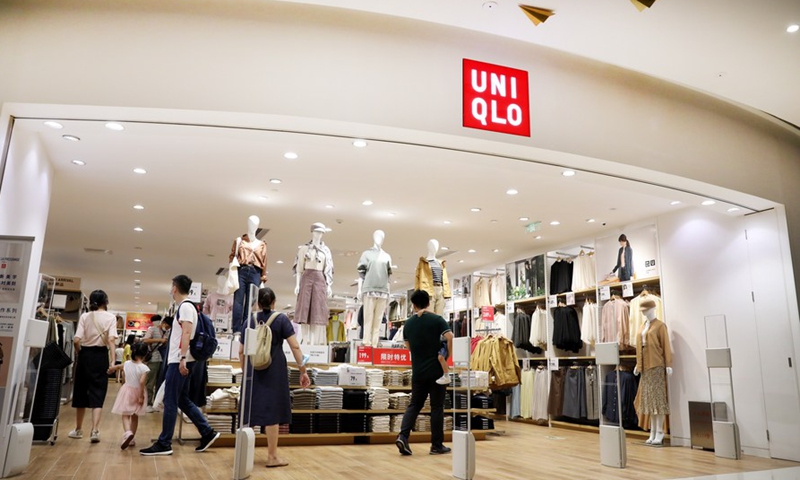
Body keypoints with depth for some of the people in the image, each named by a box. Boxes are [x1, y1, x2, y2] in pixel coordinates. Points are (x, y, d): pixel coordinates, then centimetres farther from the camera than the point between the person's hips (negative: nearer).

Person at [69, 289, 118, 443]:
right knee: (97, 393, 2)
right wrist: (112, 361, -14)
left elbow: (77, 340, -7)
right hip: (100, 355, -2)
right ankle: (95, 431, -9)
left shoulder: (84, 316, 1)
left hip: (85, 354, 2)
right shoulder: (110, 317, -2)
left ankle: (78, 429, 28)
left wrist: (80, 353, 11)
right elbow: (111, 339, -14)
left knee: (81, 391, 15)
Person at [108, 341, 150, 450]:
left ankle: (127, 433, -27)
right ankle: (131, 439, 22)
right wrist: (141, 396, -19)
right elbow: (142, 382, -27)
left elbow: (118, 366, 20)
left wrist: (111, 369, 42)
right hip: (137, 392, -1)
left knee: (125, 415, 0)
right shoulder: (144, 368, -18)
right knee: (135, 417, 15)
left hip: (127, 391, 1)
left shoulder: (127, 364, -3)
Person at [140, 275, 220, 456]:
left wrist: (182, 358, -26)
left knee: (170, 402, -3)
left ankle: (164, 444, 4)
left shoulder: (185, 306, -12)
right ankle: (207, 433, 14)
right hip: (178, 360, 10)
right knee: (182, 400, 12)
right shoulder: (185, 306, 18)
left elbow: (187, 333, -21)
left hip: (179, 361, -10)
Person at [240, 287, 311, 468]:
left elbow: (241, 352, 11)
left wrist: (246, 371, 25)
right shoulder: (281, 319, -3)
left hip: (253, 370, 4)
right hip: (274, 370, -3)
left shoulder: (251, 321, 7)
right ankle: (272, 457, 4)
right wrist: (303, 370, -6)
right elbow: (295, 346, -9)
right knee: (272, 411, 0)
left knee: (251, 410, 11)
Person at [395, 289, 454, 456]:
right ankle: (437, 445, 11)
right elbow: (450, 338, -18)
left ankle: (403, 436, -6)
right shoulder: (436, 319, -7)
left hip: (418, 372, 3)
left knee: (414, 405, 12)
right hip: (436, 370, -3)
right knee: (437, 407, 5)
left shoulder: (408, 324, 6)